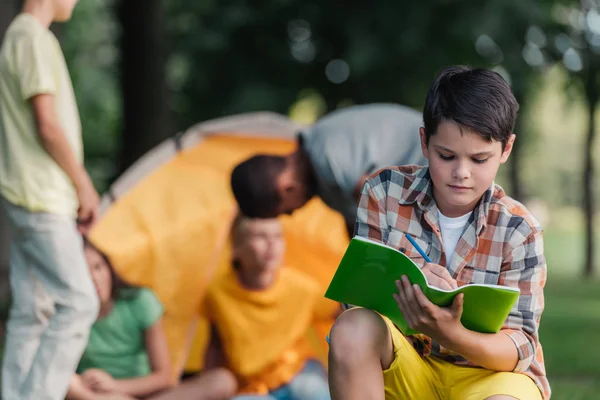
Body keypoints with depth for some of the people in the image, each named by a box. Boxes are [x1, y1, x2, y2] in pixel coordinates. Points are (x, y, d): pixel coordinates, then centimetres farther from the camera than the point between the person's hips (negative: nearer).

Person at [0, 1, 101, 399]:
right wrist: (84, 184, -7)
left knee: (32, 311, 9)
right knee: (78, 302, -10)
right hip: (42, 197, -10)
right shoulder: (36, 38, -12)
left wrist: (76, 185, 16)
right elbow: (48, 127, -17)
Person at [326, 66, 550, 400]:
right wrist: (405, 283, -33)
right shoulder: (384, 192, -7)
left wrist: (452, 335, -37)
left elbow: (520, 347, -16)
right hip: (401, 364, 3)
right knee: (353, 329, -30)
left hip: (490, 369, -2)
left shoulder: (518, 231, -12)